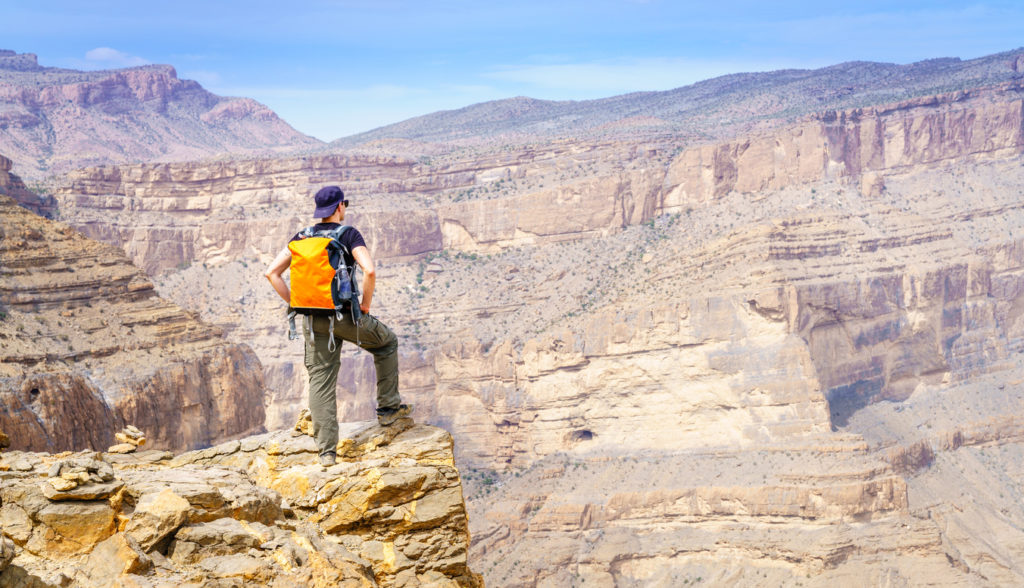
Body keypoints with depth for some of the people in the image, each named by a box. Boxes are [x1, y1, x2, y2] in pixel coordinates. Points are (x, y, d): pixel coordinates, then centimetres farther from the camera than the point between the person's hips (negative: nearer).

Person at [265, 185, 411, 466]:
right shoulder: (349, 234, -5)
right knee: (386, 341, 23)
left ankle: (326, 451, 3)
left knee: (321, 381, 6)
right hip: (344, 315, -4)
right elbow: (369, 270, -20)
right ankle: (388, 407, 25)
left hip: (313, 318, 4)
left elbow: (272, 272, 5)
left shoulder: (302, 237, 9)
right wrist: (366, 303, -5)